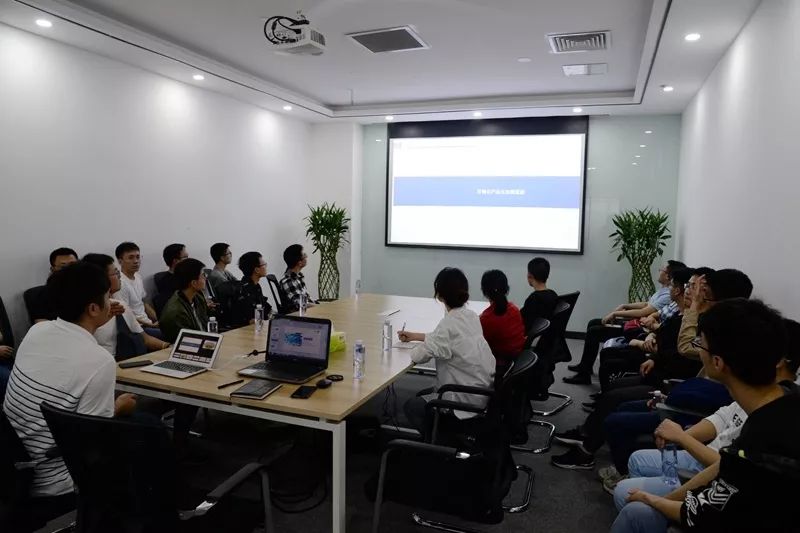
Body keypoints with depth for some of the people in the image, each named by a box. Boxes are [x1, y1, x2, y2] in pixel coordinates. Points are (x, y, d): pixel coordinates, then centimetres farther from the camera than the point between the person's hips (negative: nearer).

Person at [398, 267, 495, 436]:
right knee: (422, 396, 23)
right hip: (484, 392, 8)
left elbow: (419, 356, -20)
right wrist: (414, 336, 22)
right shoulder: (471, 316, 1)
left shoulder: (449, 323, -24)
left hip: (468, 403, -8)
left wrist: (415, 348, 3)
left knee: (411, 407, 9)